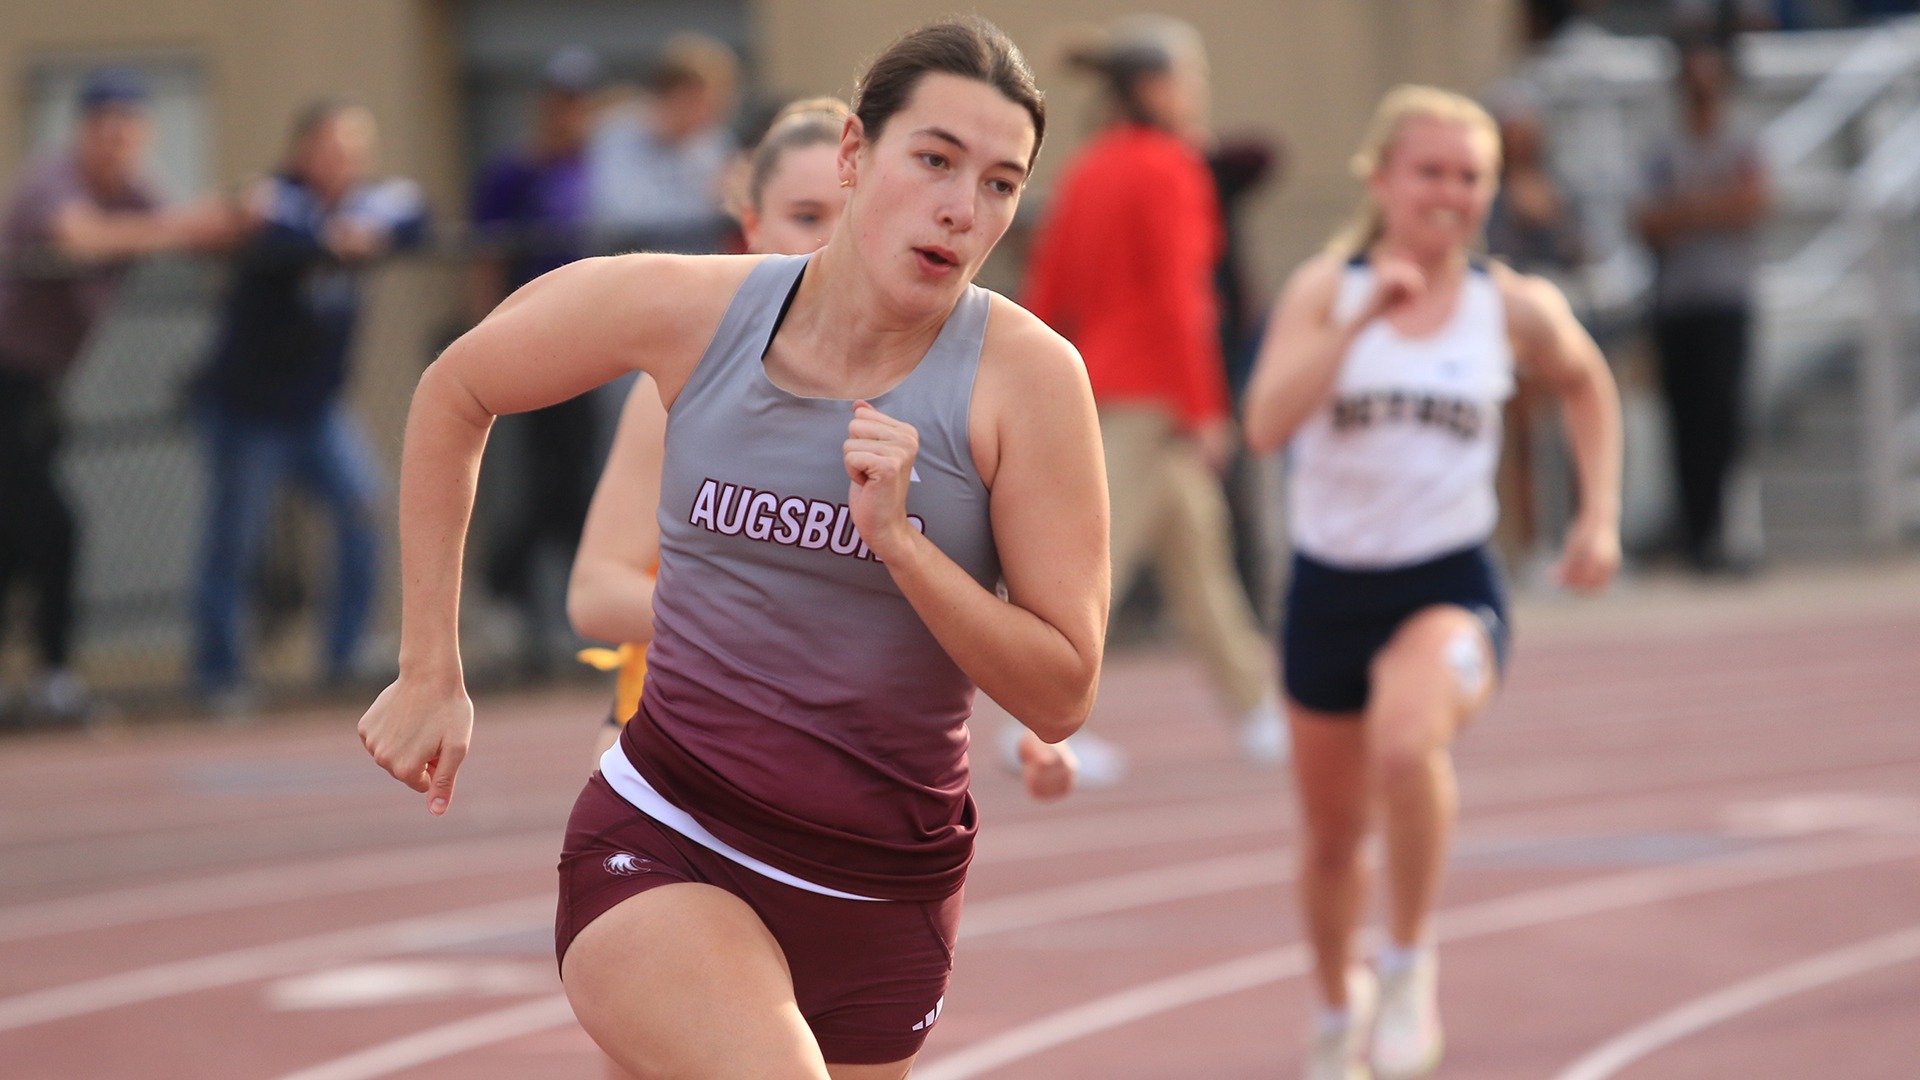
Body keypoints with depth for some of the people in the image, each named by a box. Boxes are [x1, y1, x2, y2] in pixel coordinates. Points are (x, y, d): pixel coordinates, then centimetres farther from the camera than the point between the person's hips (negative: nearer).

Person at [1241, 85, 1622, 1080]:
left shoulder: (1514, 310, -1)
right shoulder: (1326, 289, -6)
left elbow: (1585, 384, 21)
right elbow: (1266, 424, -21)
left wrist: (1600, 515, 13)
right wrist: (1362, 318, -28)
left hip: (1450, 586, -2)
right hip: (1330, 587, 2)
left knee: (1408, 743, -34)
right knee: (1333, 831, 16)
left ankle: (1409, 962, -12)